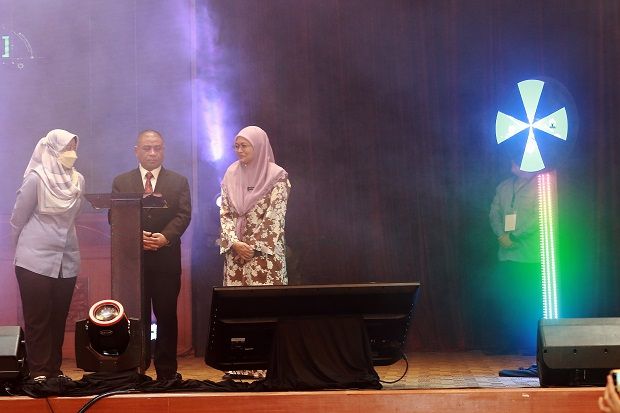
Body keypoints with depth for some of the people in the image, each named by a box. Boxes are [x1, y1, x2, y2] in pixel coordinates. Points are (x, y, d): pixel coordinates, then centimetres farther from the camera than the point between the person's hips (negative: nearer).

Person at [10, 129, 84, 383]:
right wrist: (24, 248, 5)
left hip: (67, 261, 5)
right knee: (37, 319, -1)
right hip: (36, 261, -5)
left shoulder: (77, 180, 5)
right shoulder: (36, 178, -10)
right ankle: (38, 372, 4)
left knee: (59, 318, 8)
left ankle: (54, 370, 16)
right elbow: (17, 218, -3)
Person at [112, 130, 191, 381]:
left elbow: (183, 215, -1)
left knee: (167, 315, 2)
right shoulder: (121, 182, 10)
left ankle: (167, 371, 8)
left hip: (167, 259, 0)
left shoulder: (179, 182, 10)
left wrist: (165, 237, -18)